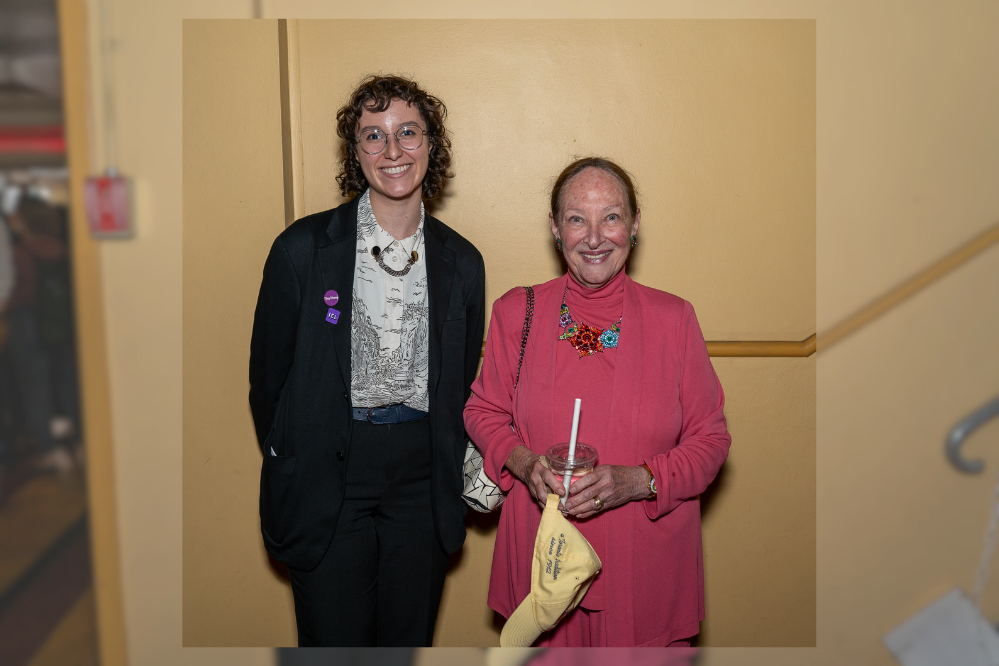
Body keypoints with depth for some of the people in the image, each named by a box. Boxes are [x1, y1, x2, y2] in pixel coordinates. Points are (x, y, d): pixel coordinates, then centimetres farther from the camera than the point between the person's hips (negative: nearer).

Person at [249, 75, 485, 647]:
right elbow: (269, 370, 1)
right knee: (334, 641, 7)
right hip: (327, 477, -2)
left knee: (410, 640, 15)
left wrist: (453, 473, 7)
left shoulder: (463, 262, 3)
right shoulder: (303, 248, -5)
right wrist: (287, 464, 3)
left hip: (423, 484, 3)